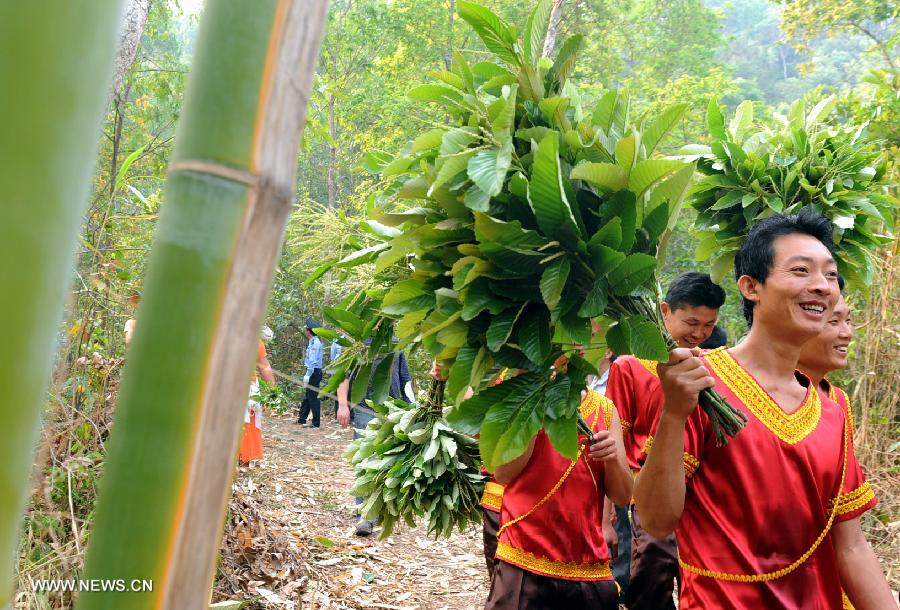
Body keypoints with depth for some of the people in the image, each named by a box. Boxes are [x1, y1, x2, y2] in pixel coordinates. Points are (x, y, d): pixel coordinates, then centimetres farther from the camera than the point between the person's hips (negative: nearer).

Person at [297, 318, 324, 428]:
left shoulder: (315, 343, -15)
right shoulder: (314, 341, 14)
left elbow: (312, 360, -20)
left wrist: (308, 375, -21)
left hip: (314, 372, -10)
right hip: (314, 372, 10)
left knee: (312, 396, -5)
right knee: (308, 397, 16)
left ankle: (316, 423, -1)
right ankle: (301, 419, 25)